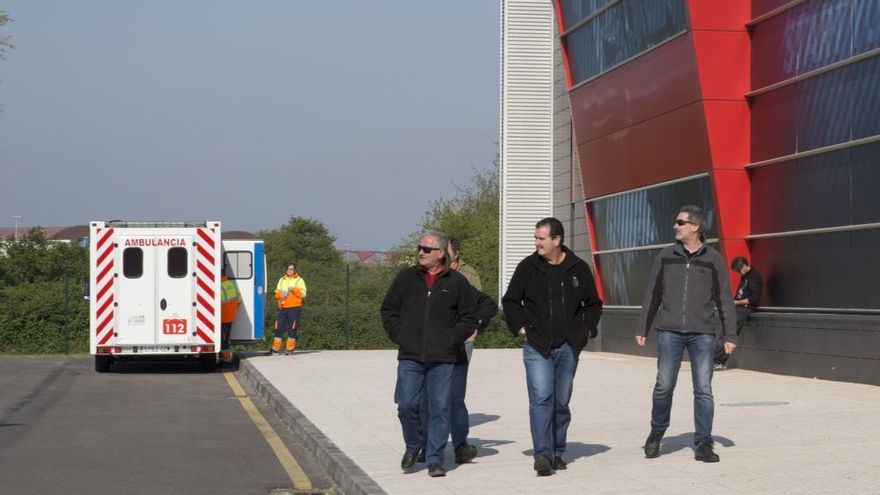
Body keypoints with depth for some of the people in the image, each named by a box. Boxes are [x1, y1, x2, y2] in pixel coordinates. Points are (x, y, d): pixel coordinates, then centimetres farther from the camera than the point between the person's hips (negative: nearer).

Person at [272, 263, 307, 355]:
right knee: (279, 328, 0)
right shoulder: (282, 280, 19)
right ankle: (275, 349, 1)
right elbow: (276, 293, 17)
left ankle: (290, 349, 0)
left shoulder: (299, 280, 6)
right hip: (282, 307, 4)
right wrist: (280, 295, -5)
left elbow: (303, 294, -3)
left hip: (294, 307, -4)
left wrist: (294, 290, -18)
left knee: (292, 328, -4)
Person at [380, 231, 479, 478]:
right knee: (407, 405, -4)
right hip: (410, 356, 1)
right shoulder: (405, 278, 8)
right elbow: (388, 310, 14)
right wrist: (399, 336, 3)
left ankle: (435, 459, 8)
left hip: (442, 359, -1)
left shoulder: (457, 282, 3)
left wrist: (450, 340, -4)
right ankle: (413, 447, 21)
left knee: (439, 409, 0)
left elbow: (469, 318, 6)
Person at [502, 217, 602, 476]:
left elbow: (594, 304, 17)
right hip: (536, 347, -2)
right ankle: (542, 455, -18)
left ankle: (558, 453, 19)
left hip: (568, 347, 2)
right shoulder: (527, 267, 0)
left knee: (562, 402, 9)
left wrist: (587, 329, 6)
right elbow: (509, 301, 11)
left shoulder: (578, 268, 4)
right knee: (541, 399, -14)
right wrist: (520, 327, 1)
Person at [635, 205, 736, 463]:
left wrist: (730, 335, 1)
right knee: (664, 386, -1)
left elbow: (724, 300, 6)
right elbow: (652, 294, 13)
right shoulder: (666, 256, 8)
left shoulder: (713, 259, 4)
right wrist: (642, 328, 10)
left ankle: (703, 444, 4)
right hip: (669, 331, 1)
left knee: (703, 390, -2)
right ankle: (657, 433, 20)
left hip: (702, 333, -1)